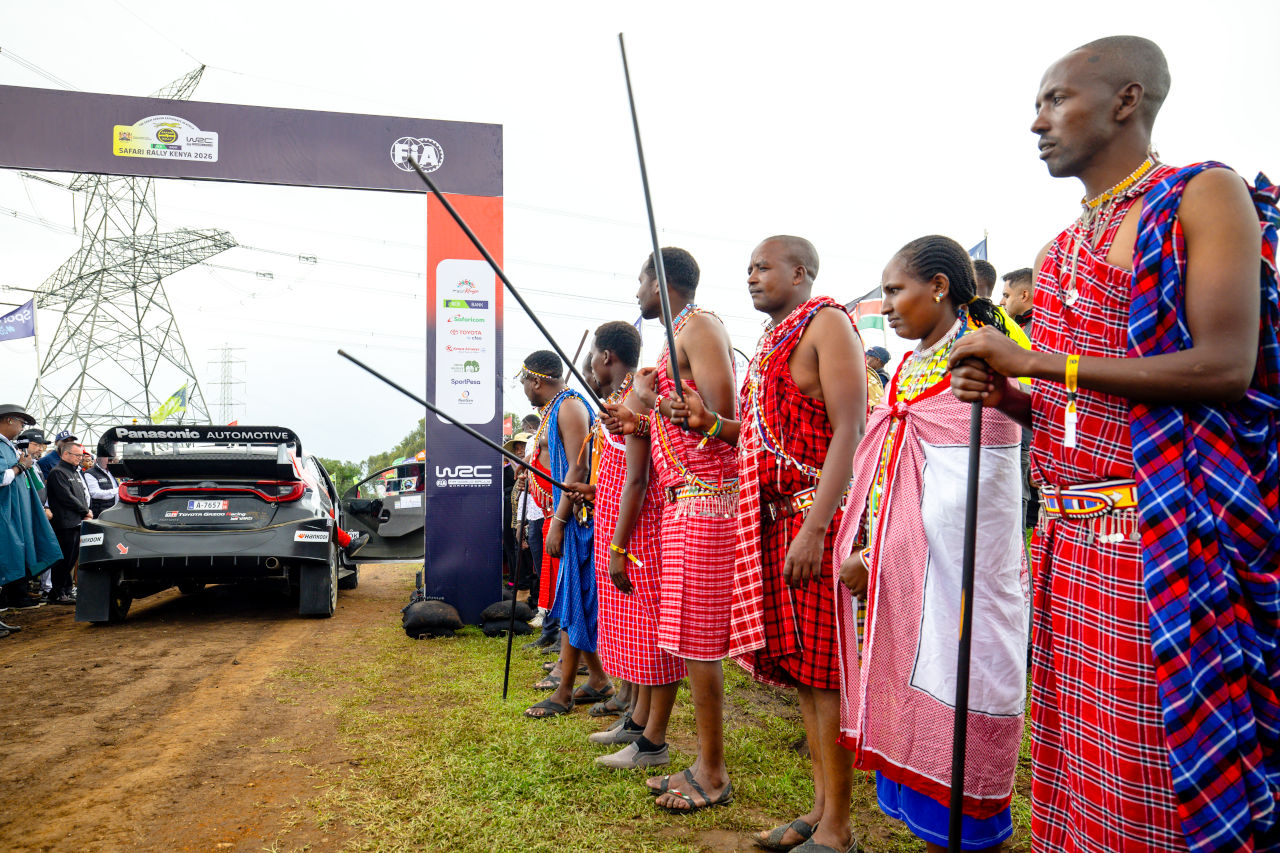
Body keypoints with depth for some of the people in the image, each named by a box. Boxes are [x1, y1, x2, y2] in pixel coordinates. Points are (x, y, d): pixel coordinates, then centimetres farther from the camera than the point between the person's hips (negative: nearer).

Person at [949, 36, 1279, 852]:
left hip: (1170, 533, -7)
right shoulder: (1060, 251, 17)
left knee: (1160, 767, 0)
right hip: (1068, 534, 7)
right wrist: (1007, 396, 2)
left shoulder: (1204, 196, -3)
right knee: (1077, 766, 14)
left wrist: (1035, 360, -15)